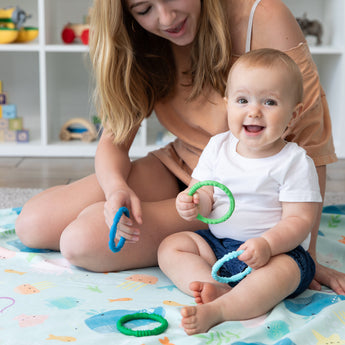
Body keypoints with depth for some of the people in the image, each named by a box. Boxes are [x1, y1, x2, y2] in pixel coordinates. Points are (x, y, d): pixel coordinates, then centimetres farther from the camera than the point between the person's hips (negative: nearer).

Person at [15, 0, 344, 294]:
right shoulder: (142, 48, -4)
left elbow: (309, 139, -21)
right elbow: (114, 140, -4)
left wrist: (304, 253, -21)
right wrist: (117, 188, -28)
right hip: (175, 169, 6)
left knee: (84, 241, -22)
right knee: (32, 224, -6)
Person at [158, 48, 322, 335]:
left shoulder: (295, 162, -12)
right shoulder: (218, 147, 3)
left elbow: (300, 219, -16)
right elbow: (205, 194, 6)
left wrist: (267, 244, -33)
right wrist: (193, 203, -19)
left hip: (278, 249, -5)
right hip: (217, 243, 5)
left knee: (283, 270, -35)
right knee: (170, 247, -8)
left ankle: (216, 310, -39)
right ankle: (216, 288, -28)